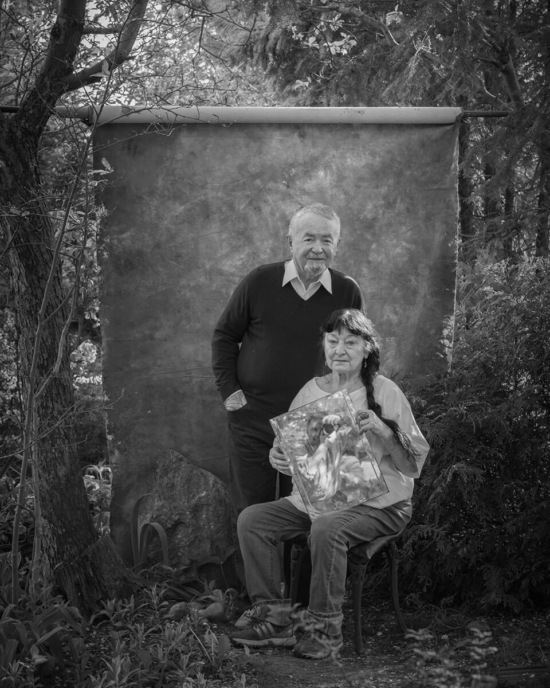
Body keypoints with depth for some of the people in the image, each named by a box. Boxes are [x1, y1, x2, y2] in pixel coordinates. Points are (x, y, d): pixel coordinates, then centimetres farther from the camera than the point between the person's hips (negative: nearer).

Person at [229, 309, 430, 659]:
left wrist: (383, 430, -24)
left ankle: (325, 627, -17)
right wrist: (278, 458, -9)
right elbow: (293, 458, 14)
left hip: (377, 502, -5)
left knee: (327, 529, -35)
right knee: (251, 520, -12)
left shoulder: (385, 392, -5)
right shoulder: (311, 391, 8)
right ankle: (273, 617, -3)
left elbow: (414, 465, -8)